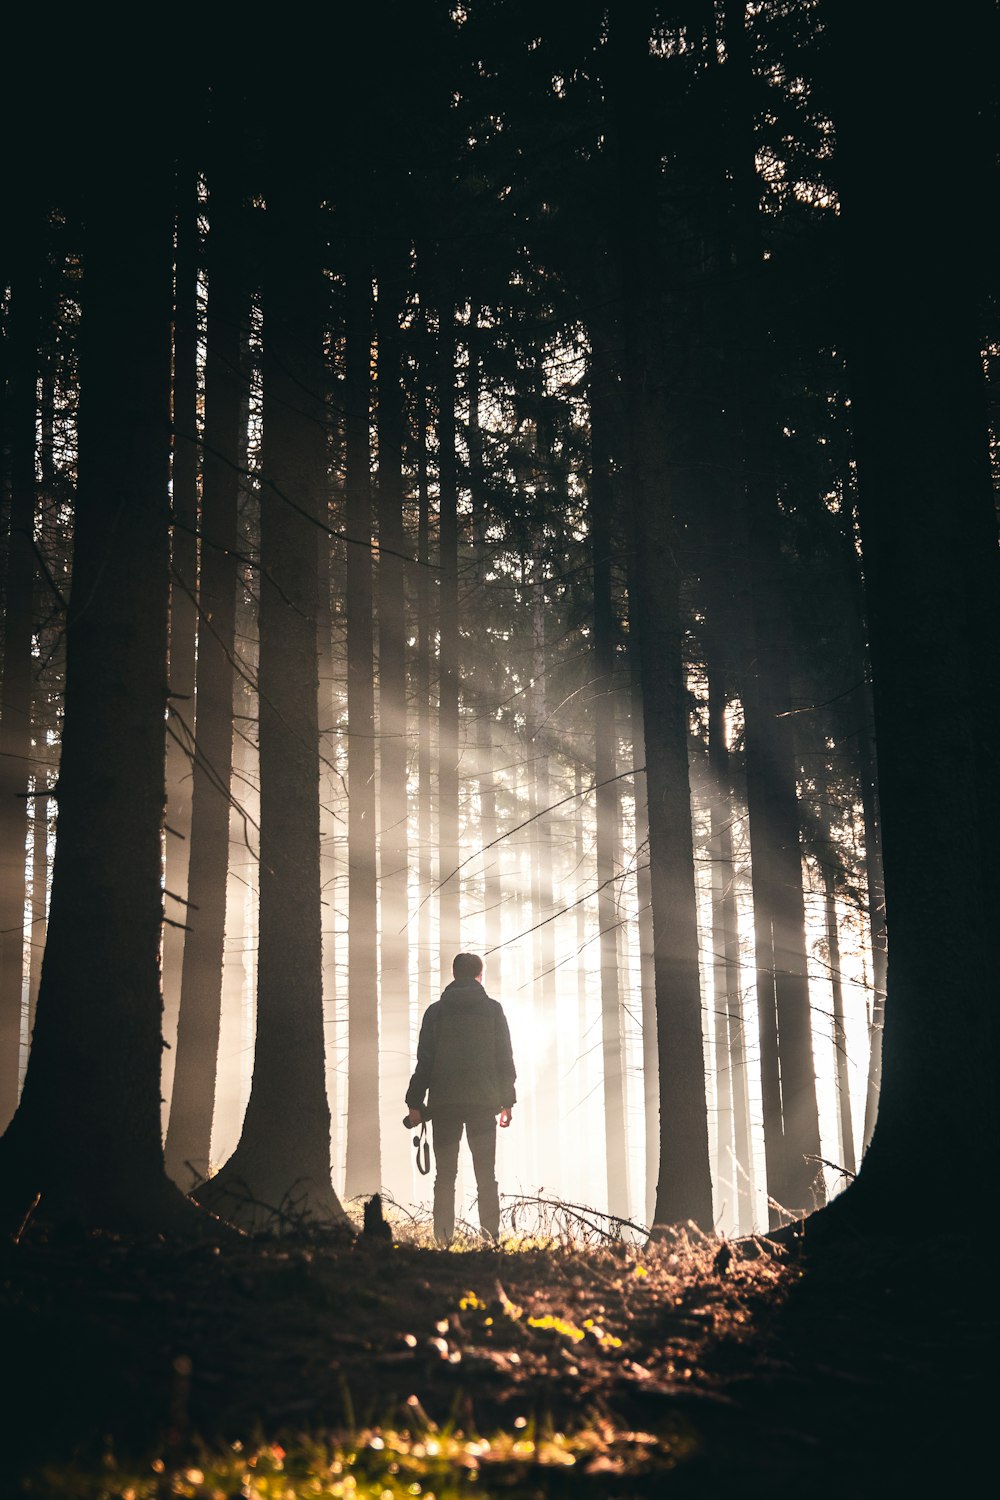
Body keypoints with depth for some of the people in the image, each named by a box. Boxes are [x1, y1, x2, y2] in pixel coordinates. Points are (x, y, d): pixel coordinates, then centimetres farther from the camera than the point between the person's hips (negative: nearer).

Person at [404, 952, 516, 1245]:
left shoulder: (436, 1011, 5)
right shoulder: (493, 1009, 5)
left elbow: (424, 1060, 2)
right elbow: (505, 1058, 4)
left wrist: (415, 1102, 5)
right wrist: (507, 1101, 9)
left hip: (444, 1102, 0)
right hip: (483, 1101, 0)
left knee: (445, 1175, 5)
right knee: (486, 1174, 3)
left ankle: (443, 1239, -5)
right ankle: (491, 1236, -6)